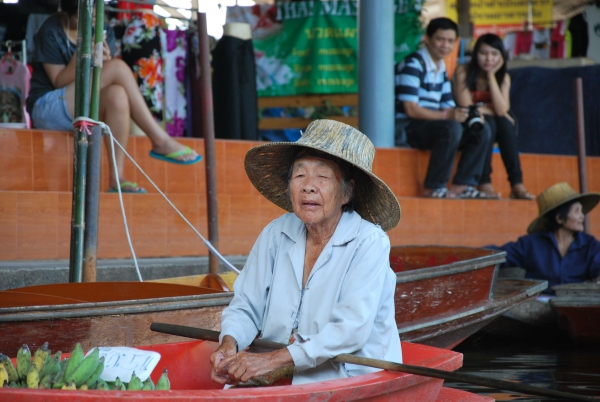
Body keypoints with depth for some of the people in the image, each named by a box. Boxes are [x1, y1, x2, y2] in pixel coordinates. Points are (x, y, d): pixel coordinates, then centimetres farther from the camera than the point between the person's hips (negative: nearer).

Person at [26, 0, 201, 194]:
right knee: (118, 67, -25)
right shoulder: (51, 32, -9)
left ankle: (116, 177, -34)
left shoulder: (102, 31, 6)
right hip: (47, 107, -5)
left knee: (116, 94, -33)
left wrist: (104, 61, -19)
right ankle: (160, 141, -24)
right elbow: (59, 82, -11)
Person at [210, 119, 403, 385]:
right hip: (278, 381, 5)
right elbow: (245, 307, 8)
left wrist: (273, 360, -26)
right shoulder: (275, 235, 6)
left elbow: (351, 330, -19)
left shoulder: (369, 243, -10)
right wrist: (229, 344, -15)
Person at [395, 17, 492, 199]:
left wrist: (468, 115, -7)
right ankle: (433, 189, -27)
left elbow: (448, 107, 15)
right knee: (451, 128, -34)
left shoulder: (441, 70, 16)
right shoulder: (413, 65, -12)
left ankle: (461, 185, -11)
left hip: (430, 126, 9)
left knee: (482, 131, -4)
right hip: (406, 128, -9)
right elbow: (411, 109, -19)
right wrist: (447, 115, -27)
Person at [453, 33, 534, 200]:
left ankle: (517, 184, -33)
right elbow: (466, 108, -21)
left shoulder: (503, 77, -3)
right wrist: (491, 109, -14)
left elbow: (502, 110, -20)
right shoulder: (463, 72, -15)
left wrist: (491, 76, -20)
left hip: (495, 129, 4)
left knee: (506, 123, -27)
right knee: (487, 122, -32)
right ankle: (484, 183, -36)